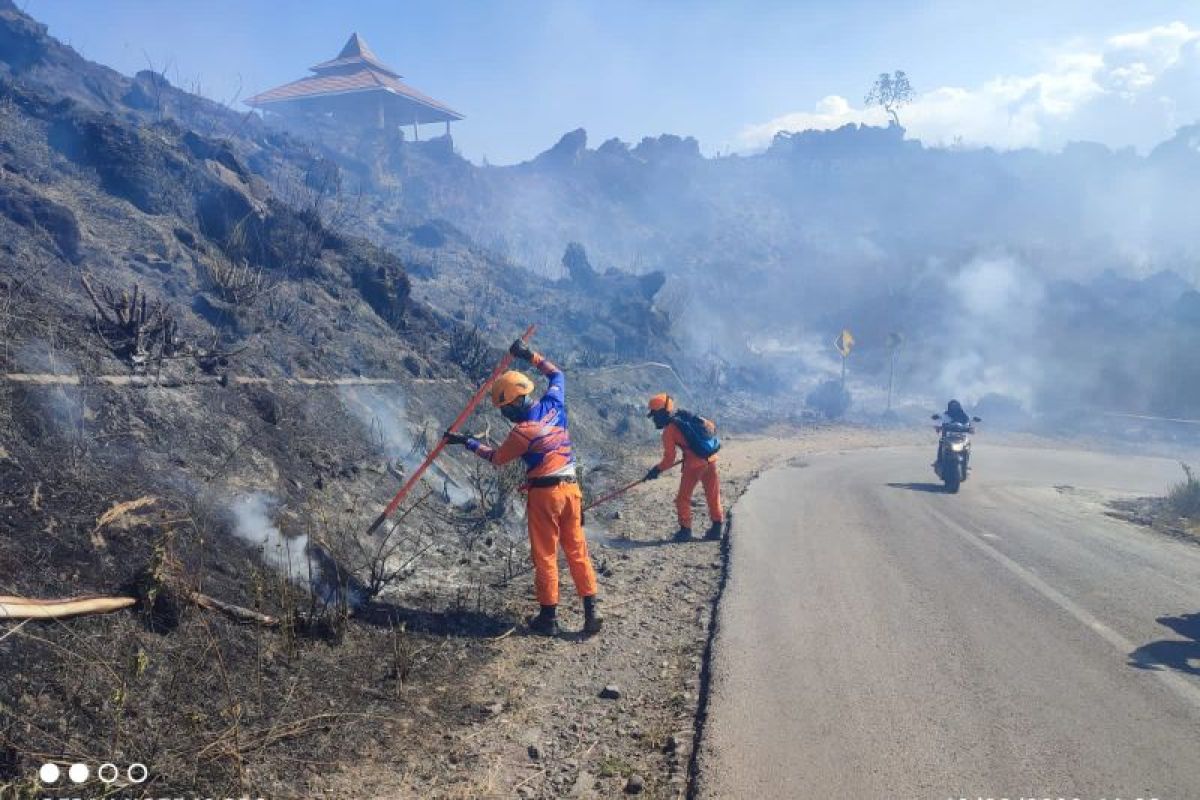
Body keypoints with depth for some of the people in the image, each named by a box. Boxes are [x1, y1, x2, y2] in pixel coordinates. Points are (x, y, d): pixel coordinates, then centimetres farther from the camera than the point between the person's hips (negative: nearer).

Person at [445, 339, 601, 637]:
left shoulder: (523, 431, -16)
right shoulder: (554, 403, 0)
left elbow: (496, 458, 1)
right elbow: (557, 374, 21)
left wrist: (466, 441, 9)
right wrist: (530, 355, 21)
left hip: (544, 493, -6)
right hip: (571, 488, 6)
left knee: (545, 556, 6)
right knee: (577, 550, 11)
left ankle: (548, 617, 13)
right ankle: (591, 611, 9)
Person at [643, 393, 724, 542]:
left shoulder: (669, 431, -5)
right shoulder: (686, 416, 14)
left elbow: (669, 459, -5)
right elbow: (710, 426, 21)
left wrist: (657, 469, 9)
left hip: (694, 464, -7)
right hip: (711, 459, 7)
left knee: (683, 498, 8)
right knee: (713, 495, 15)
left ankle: (685, 530, 9)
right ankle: (717, 527, 20)